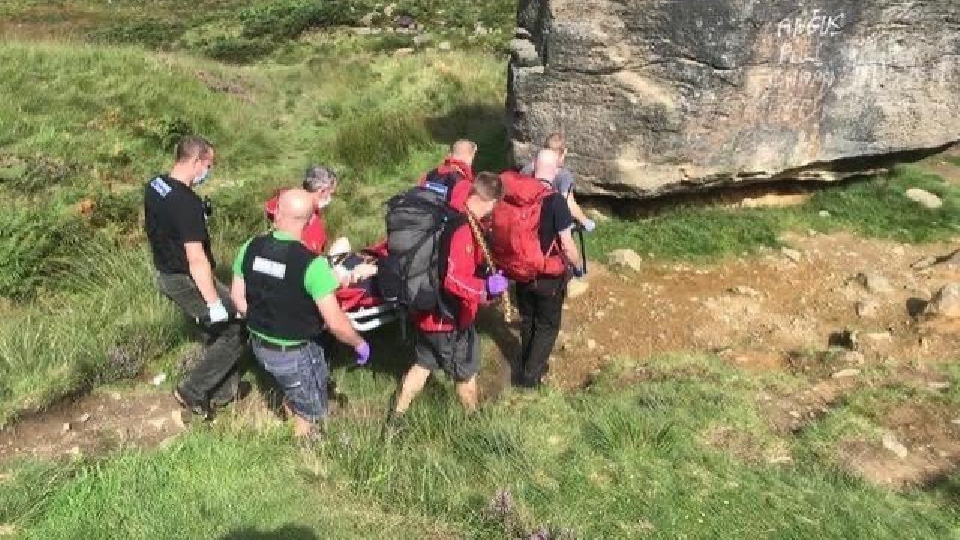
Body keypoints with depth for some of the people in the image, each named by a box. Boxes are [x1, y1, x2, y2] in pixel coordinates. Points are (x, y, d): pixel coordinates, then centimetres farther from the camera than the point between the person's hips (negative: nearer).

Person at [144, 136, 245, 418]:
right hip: (187, 280, -10)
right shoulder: (187, 203, -28)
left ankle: (224, 389, 31)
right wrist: (214, 302, -25)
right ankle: (192, 390, 7)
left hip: (166, 274, 10)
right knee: (236, 330, 1)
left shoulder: (153, 186, 1)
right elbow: (197, 260, -29)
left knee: (215, 330, 22)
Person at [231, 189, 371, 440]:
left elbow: (238, 297, 1)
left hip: (259, 345, 6)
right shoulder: (312, 264, -28)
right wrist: (360, 344, -7)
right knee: (310, 411, 21)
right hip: (295, 353, -6)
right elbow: (335, 323, -25)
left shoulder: (250, 248, -11)